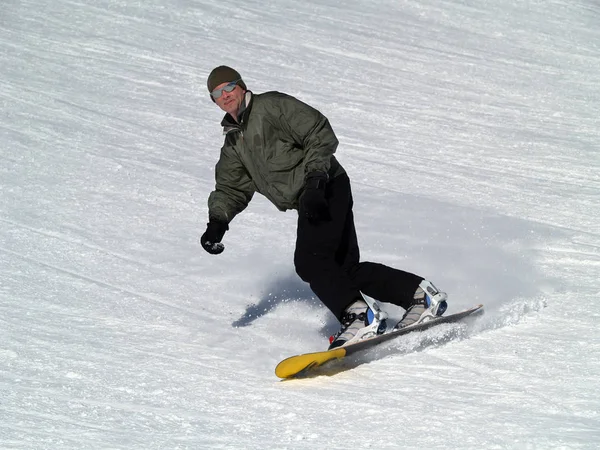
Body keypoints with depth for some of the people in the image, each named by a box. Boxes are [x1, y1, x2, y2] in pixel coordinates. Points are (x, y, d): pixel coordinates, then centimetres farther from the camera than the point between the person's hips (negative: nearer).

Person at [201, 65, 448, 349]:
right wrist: (217, 222, -2)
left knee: (310, 262, -22)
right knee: (346, 268, 6)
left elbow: (320, 134, -12)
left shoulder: (272, 105, -5)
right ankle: (420, 295, 11)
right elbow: (231, 188, 18)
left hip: (325, 190, -9)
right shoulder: (234, 143, 19)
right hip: (310, 202, 9)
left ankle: (360, 315, -23)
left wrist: (314, 178, -24)